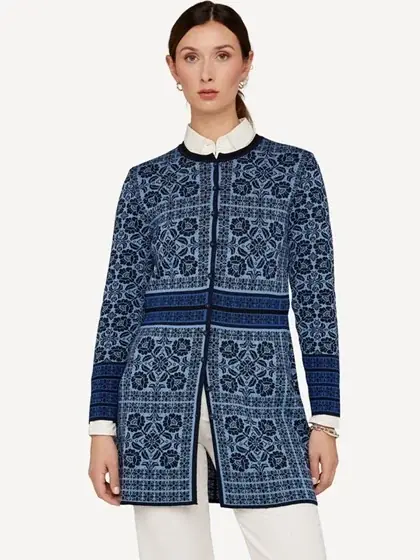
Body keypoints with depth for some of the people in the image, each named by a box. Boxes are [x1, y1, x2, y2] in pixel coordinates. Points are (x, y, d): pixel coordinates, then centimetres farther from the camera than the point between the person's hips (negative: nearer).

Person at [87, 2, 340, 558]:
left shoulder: (295, 168, 6)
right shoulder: (146, 180, 9)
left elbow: (316, 300, 5)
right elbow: (120, 306, 8)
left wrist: (325, 418, -1)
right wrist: (103, 425, 4)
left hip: (259, 397, -1)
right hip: (161, 398, 1)